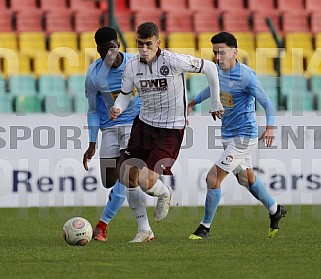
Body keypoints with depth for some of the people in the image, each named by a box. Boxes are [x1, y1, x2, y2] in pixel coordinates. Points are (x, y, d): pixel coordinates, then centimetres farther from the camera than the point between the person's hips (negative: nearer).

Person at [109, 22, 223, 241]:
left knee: (146, 183, -15)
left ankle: (165, 194, 23)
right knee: (129, 179, 0)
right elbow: (125, 94, 14)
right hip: (143, 124, 6)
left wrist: (216, 103, -1)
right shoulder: (132, 67, -4)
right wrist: (117, 109, -11)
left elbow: (209, 67, -8)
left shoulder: (173, 61, -20)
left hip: (170, 130, -6)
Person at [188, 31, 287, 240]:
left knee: (213, 177, -12)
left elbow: (267, 103, -22)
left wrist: (270, 127, -36)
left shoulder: (246, 76, -22)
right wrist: (192, 103, 30)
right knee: (247, 179, 23)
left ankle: (205, 227, 3)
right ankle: (275, 211, 44)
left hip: (243, 137, -8)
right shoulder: (218, 71, 1)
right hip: (228, 135, 8)